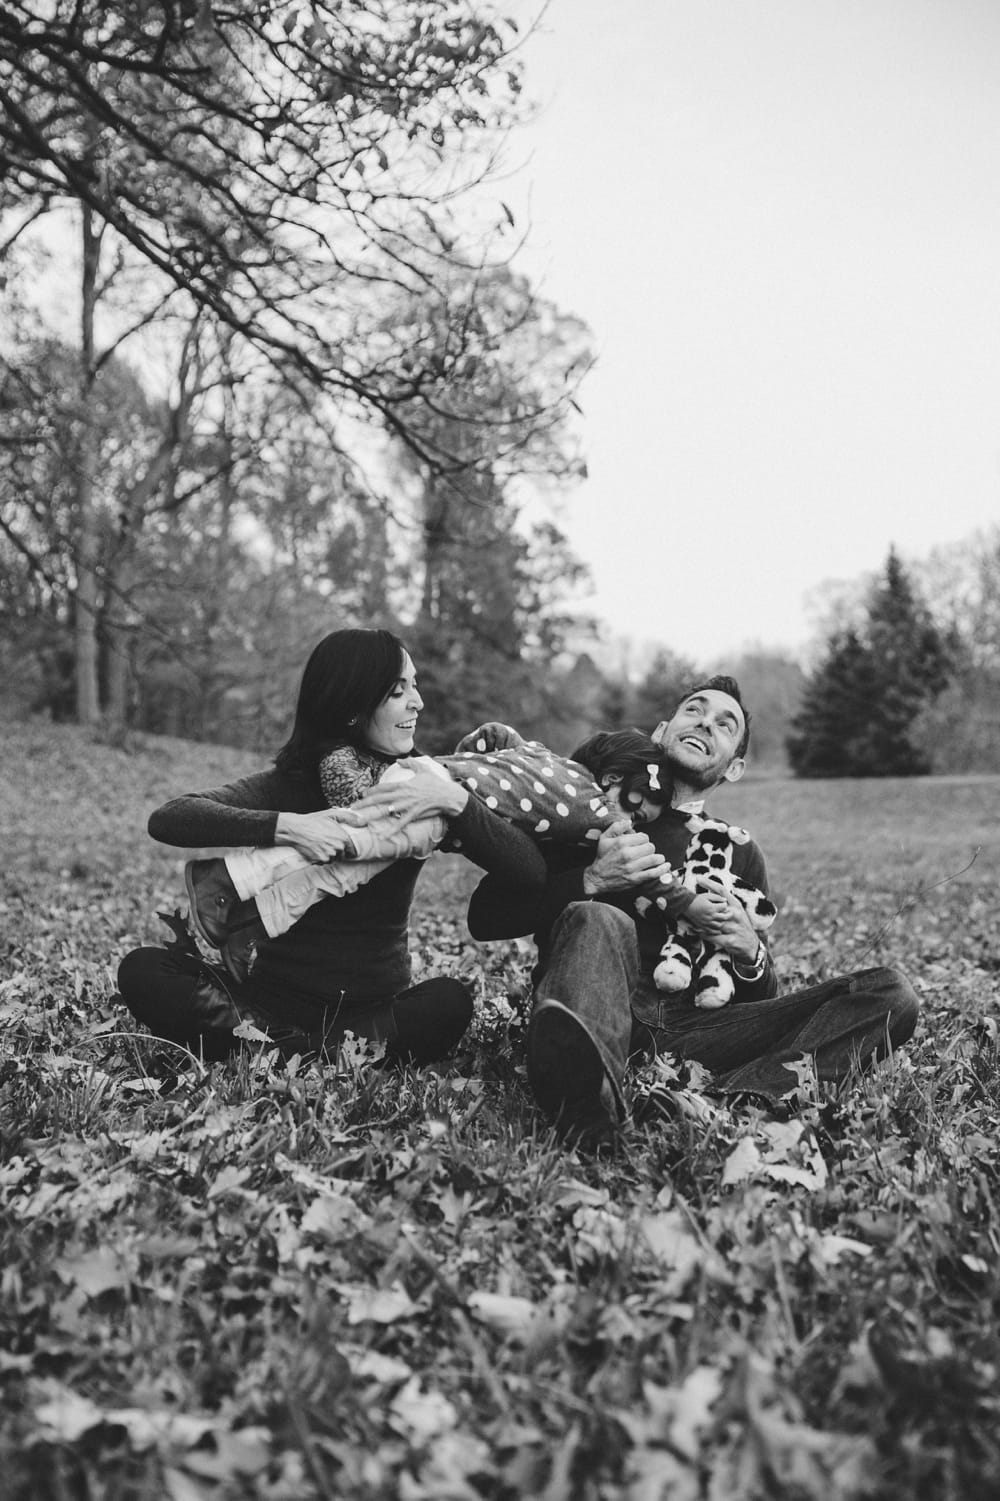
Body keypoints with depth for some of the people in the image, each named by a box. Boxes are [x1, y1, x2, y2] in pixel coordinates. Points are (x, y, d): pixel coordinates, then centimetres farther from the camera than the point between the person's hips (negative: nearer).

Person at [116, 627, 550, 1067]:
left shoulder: (424, 784, 0)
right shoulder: (289, 783, -3)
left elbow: (531, 871, -9)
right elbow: (166, 819, -17)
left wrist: (455, 801, -22)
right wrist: (284, 827, -29)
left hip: (377, 1007, 0)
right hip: (277, 995, 0)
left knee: (449, 1001, -32)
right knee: (143, 971, -19)